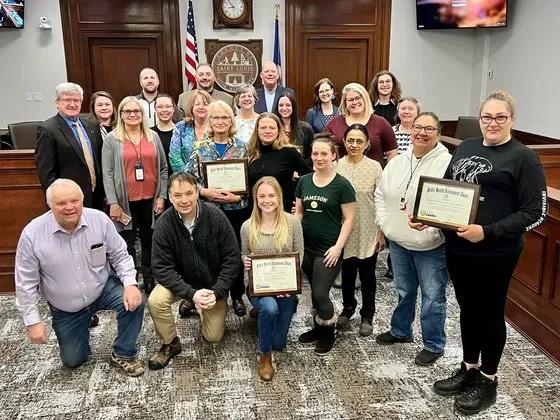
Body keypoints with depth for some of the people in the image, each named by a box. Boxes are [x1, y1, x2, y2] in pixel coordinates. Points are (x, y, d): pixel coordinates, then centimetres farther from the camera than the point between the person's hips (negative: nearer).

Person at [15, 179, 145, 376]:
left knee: (133, 303, -28)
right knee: (72, 361, 9)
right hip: (65, 309, 0)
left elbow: (120, 256, -8)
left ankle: (123, 354, -4)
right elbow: (26, 282, -13)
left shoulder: (100, 220, -18)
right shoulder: (32, 233, -21)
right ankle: (80, 332, 42)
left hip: (103, 289, 0)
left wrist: (130, 284, -25)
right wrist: (33, 321, -12)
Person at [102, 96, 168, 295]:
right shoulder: (111, 139, -1)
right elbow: (108, 173, -5)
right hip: (125, 201, -2)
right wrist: (113, 202, -11)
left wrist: (161, 196, 2)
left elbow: (163, 168, 8)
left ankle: (150, 281, 25)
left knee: (150, 241, 12)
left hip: (151, 199, 3)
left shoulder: (153, 136, 7)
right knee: (127, 245, 4)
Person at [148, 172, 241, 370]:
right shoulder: (164, 224, -20)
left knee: (213, 337, 1)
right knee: (155, 301, -29)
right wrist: (191, 293, -30)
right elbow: (162, 268, -20)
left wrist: (216, 292, -25)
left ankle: (201, 308, 34)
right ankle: (170, 344, -1)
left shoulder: (216, 217, -21)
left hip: (213, 284, 0)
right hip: (180, 282, 0)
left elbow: (232, 259, -17)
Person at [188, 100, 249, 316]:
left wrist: (238, 197, -15)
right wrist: (206, 192, -15)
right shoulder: (201, 148, 2)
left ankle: (237, 296, 25)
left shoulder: (242, 147, 1)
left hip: (237, 209, 0)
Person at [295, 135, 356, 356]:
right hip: (307, 247, 5)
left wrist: (338, 247, -15)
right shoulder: (304, 181, 5)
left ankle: (328, 333, 20)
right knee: (314, 291, 14)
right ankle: (318, 328, 35)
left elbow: (349, 219, -8)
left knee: (320, 293, -5)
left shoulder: (342, 184, -9)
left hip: (328, 249, -5)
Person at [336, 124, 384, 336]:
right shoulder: (337, 166, -4)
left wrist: (382, 231, -5)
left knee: (367, 275, 11)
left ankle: (367, 315, 29)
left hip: (368, 231, -1)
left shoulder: (375, 167, -7)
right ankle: (347, 308, 38)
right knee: (347, 273, 16)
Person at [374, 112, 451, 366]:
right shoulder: (397, 162, 6)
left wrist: (432, 230, -25)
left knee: (432, 297, 7)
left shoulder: (447, 163, -14)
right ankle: (400, 331, 42)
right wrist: (383, 223, 4)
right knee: (404, 291, 22)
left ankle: (433, 345, 24)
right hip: (398, 241, 6)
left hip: (430, 246, -5)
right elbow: (380, 194, 15)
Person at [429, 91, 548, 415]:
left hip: (495, 254, -5)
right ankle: (468, 369, 37)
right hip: (457, 248, 6)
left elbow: (536, 212, -14)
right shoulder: (465, 147, 8)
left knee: (490, 314, 10)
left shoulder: (523, 158, -10)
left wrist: (487, 232, -24)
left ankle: (488, 380, 28)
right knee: (468, 310, 18)